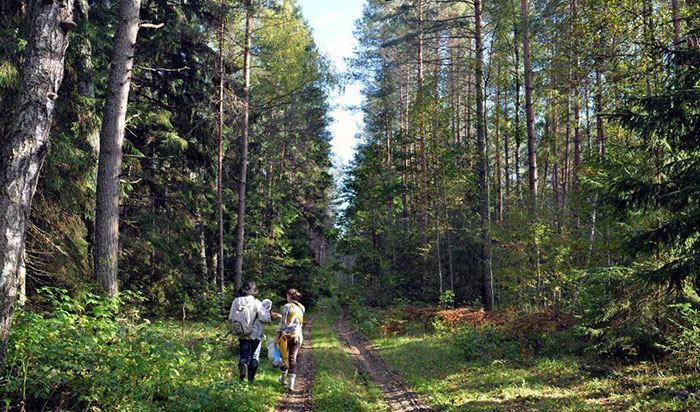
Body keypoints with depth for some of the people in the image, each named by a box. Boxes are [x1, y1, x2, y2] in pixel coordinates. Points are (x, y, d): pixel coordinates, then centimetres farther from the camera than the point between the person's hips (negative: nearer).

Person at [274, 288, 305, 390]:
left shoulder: (287, 306, -8)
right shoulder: (302, 308, 9)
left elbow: (283, 323, -9)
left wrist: (277, 336, -3)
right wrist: (280, 316, 31)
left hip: (286, 335, -3)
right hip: (297, 336, 3)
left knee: (285, 357, 14)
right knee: (293, 359, 2)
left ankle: (283, 379, 31)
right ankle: (291, 384, -7)